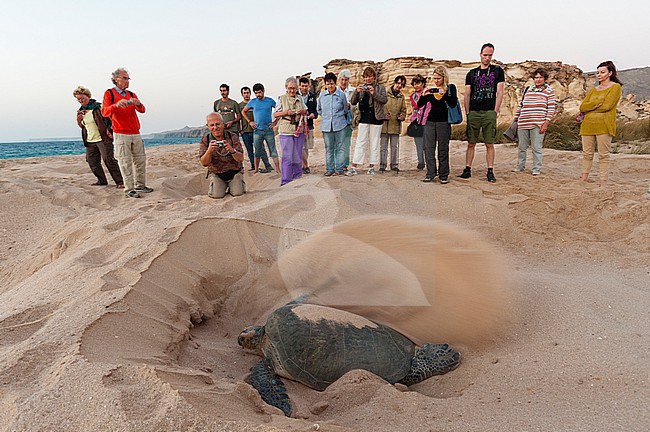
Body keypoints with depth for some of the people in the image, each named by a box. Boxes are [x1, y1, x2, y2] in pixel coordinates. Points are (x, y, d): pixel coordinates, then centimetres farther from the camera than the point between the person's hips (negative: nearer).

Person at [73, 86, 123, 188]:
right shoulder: (81, 110, 15)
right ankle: (102, 181, 21)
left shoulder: (98, 107, -5)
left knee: (108, 160, -13)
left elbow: (107, 119, -5)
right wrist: (78, 120, 2)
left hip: (103, 139, -7)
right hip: (90, 141, 7)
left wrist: (108, 131, -16)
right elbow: (82, 126, 22)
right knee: (92, 162, 7)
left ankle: (119, 182, -11)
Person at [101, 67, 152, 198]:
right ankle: (129, 189, -4)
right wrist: (116, 105, -30)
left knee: (141, 160, 8)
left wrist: (138, 104, -20)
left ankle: (140, 185, 19)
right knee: (125, 163, -7)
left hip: (135, 133, 5)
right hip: (121, 134, -5)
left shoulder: (131, 94, 17)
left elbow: (142, 110, 4)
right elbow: (104, 112, -11)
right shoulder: (109, 93, 2)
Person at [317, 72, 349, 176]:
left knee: (339, 147, 1)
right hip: (326, 126, 2)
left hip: (340, 125, -2)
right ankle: (329, 169, 13)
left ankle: (339, 169, 7)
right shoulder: (322, 95, 4)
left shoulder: (341, 94, -2)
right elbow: (318, 109, 19)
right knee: (329, 148, 7)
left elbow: (345, 109, 11)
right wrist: (325, 117, 13)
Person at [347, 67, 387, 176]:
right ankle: (353, 167, -2)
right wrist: (356, 92, -11)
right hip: (364, 118, 1)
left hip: (376, 118, -1)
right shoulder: (361, 88, 12)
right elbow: (353, 102, 6)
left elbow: (385, 100, -8)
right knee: (360, 143, -1)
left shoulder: (380, 88, 7)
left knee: (374, 143, 3)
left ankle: (371, 167, 11)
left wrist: (374, 93, -19)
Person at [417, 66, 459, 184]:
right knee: (428, 148, -2)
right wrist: (423, 96, -10)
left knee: (443, 149, 0)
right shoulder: (431, 89, 10)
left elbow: (453, 104, -11)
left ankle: (443, 175, 7)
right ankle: (430, 174, 2)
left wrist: (444, 94, -23)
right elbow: (419, 105, 8)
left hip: (444, 122, -3)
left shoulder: (450, 88, 3)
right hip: (430, 122, 3)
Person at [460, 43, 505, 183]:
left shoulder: (497, 71, 9)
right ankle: (467, 169, 9)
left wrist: (495, 111, -6)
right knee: (471, 143, 3)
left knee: (489, 144, -1)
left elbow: (499, 92, 3)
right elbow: (467, 94, 11)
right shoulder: (472, 73, 14)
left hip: (489, 112, -2)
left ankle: (490, 172, 3)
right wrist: (467, 113, 2)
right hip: (473, 112, 2)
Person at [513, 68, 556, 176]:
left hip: (537, 125, -4)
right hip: (523, 124, 4)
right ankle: (520, 166, 22)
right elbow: (520, 105, 20)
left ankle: (536, 169, 8)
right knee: (522, 147, 9)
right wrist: (516, 120, 16)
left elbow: (551, 109, 1)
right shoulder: (527, 90, 16)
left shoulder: (549, 91, 6)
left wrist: (546, 124, -8)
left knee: (536, 148, -2)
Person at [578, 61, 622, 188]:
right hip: (588, 125, 5)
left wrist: (589, 108, -1)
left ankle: (603, 183, -1)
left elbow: (607, 106, -10)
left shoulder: (615, 87, 4)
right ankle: (583, 180, 12)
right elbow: (582, 107, 7)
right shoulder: (593, 90, 20)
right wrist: (599, 102, -4)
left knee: (603, 155, -4)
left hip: (604, 126, -5)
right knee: (587, 154, 7)